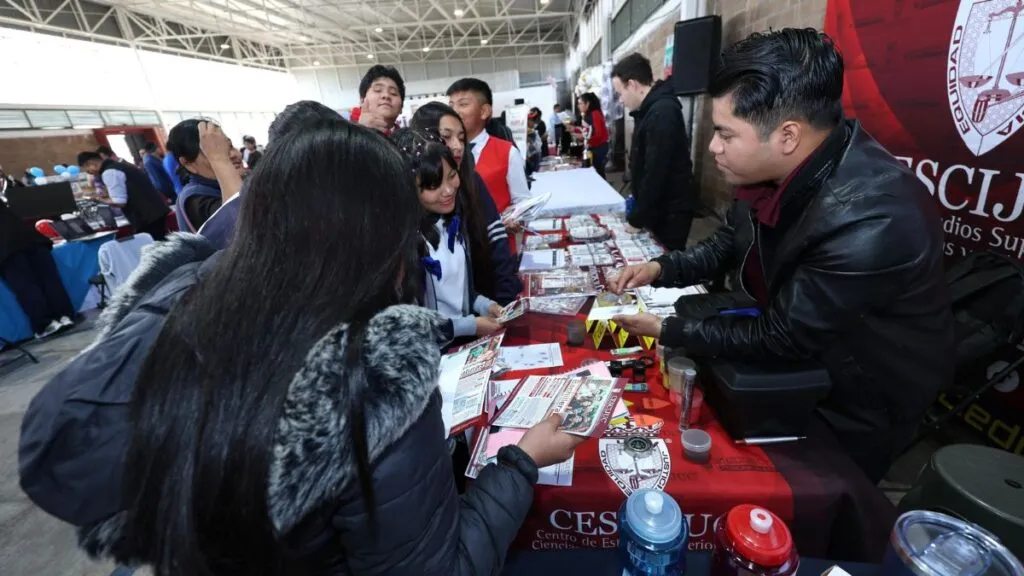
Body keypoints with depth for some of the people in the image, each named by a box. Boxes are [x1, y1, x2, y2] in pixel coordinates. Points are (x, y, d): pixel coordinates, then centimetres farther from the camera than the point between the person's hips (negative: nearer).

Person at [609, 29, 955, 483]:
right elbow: (729, 243, 3)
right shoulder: (778, 169, -15)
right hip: (798, 361, 6)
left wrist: (666, 330, -22)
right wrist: (661, 269, -12)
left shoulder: (870, 222, -38)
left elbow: (779, 339, -28)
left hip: (857, 405, -6)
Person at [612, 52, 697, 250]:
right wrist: (638, 209, 16)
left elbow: (655, 173, -24)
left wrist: (636, 219, -18)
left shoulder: (661, 113, -21)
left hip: (671, 211, -9)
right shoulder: (650, 109, 11)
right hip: (659, 207, 9)